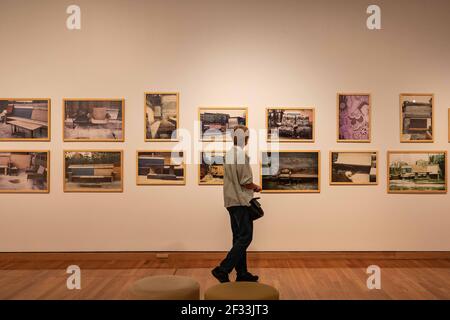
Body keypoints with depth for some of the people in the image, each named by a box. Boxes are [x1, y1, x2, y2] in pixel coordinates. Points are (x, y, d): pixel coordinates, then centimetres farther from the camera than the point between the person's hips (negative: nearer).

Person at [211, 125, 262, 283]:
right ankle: (222, 269, -10)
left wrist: (251, 187, 14)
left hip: (231, 201, 9)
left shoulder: (229, 153, 13)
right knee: (245, 237, -6)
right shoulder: (241, 154, -15)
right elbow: (245, 181, -18)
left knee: (239, 237, 12)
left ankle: (241, 273, 18)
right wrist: (256, 187, 1)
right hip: (241, 201, -9)